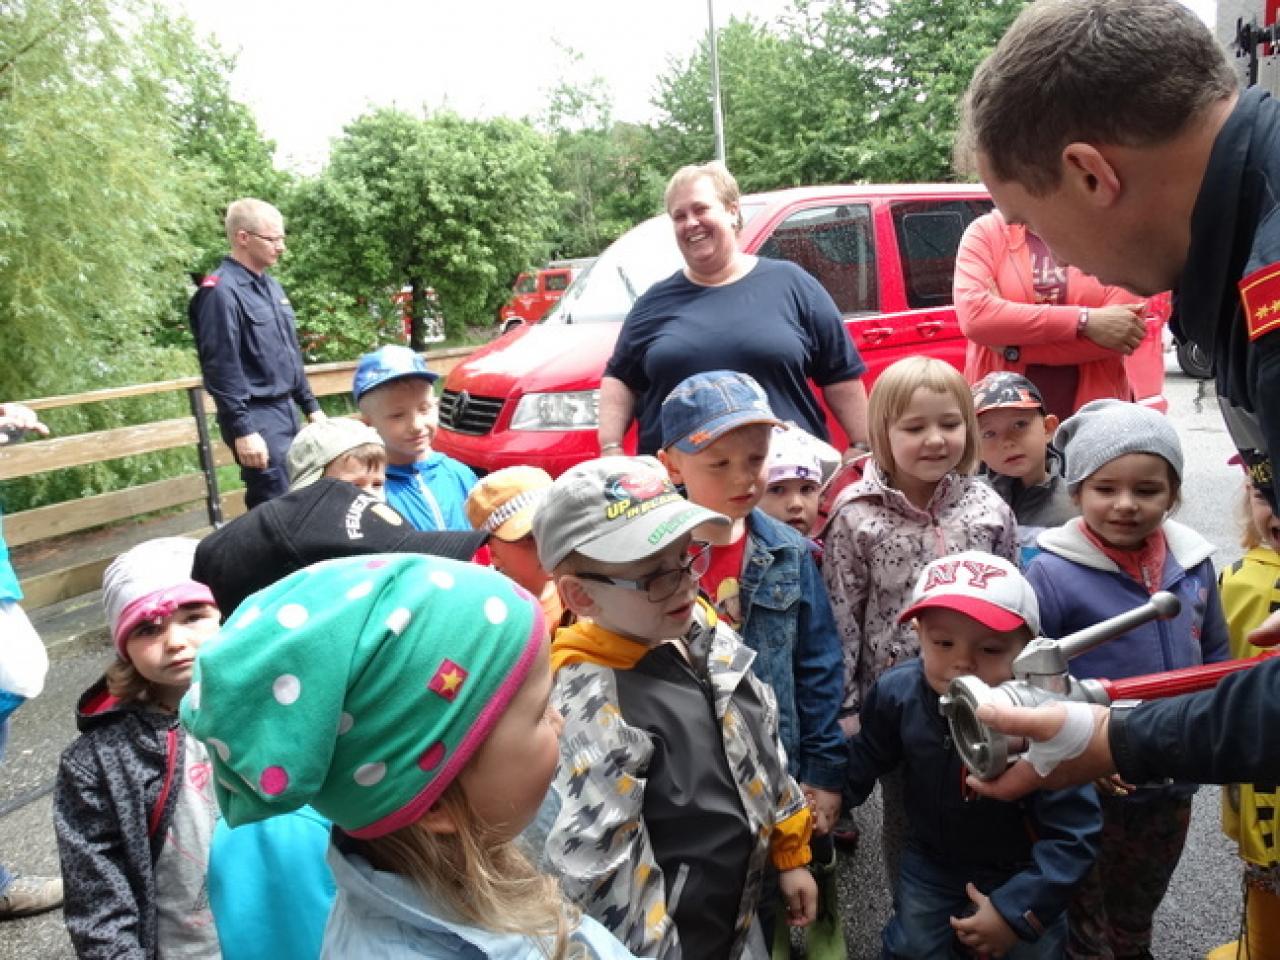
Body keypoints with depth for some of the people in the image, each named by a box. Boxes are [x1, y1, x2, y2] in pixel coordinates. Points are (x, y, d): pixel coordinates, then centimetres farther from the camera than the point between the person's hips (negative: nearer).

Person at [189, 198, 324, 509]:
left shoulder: (271, 285, 13)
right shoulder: (221, 291, -14)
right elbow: (221, 369, -18)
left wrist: (311, 406, 18)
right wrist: (242, 430, -21)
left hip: (285, 411, 9)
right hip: (256, 417, -9)